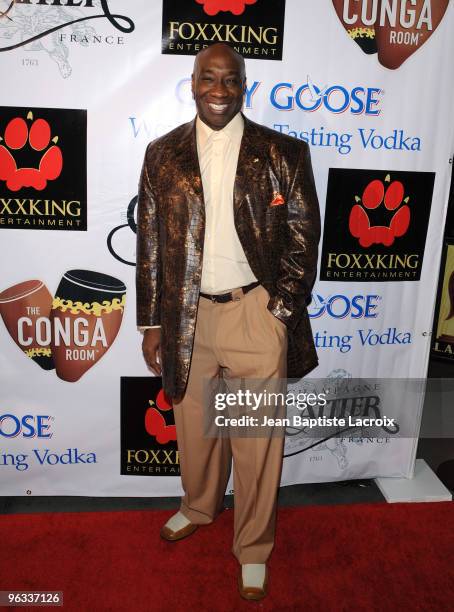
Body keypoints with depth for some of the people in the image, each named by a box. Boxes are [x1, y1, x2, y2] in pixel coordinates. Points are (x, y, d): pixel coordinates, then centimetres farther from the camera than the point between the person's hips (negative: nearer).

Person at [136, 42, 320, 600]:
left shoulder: (283, 154, -2)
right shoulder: (162, 155, 4)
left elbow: (303, 239, 0)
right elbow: (149, 243, 4)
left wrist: (282, 310, -6)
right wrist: (151, 323, 3)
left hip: (256, 312, -2)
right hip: (187, 315, 3)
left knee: (258, 439, 7)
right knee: (194, 426, 19)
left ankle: (253, 550, 30)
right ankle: (198, 508, 48)